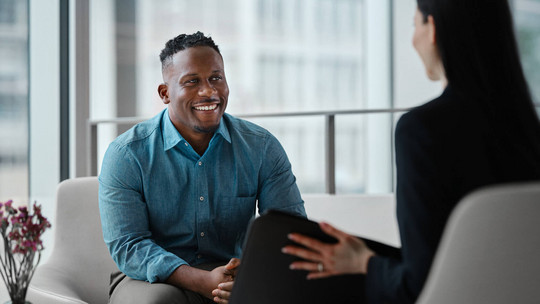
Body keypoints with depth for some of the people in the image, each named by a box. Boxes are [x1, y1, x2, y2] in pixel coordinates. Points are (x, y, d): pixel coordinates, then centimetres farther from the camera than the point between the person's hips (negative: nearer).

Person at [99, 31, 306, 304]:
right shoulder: (126, 154, -6)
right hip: (156, 280, -1)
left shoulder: (261, 148, 1)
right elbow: (127, 246, -13)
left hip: (237, 281, 1)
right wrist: (204, 282, -29)